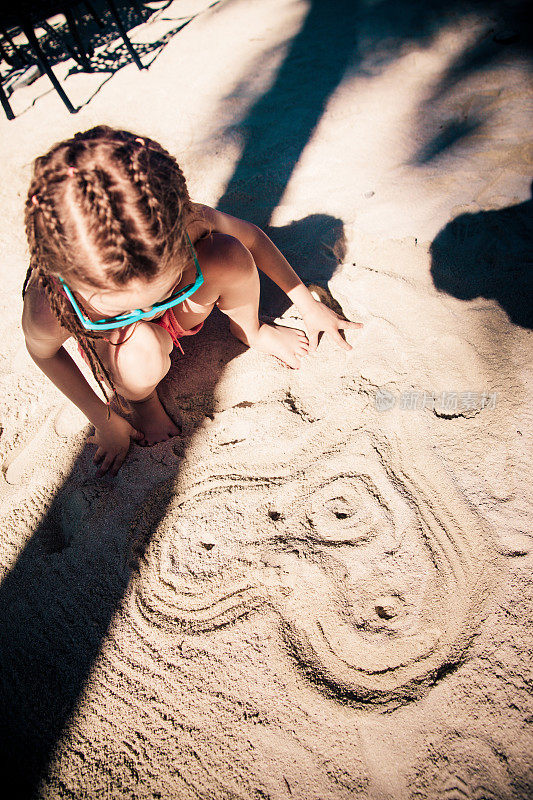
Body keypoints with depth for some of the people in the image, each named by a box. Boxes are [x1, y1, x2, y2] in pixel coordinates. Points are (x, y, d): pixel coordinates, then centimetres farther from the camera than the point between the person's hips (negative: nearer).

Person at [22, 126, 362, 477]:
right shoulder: (49, 309, -41)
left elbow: (249, 236, -16)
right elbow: (43, 353, -15)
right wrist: (104, 420, -9)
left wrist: (309, 305, -7)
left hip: (185, 313, 2)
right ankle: (139, 398, 0)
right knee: (141, 356, -39)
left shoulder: (184, 223, -38)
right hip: (117, 340, -1)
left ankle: (249, 330, 6)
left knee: (230, 254, -28)